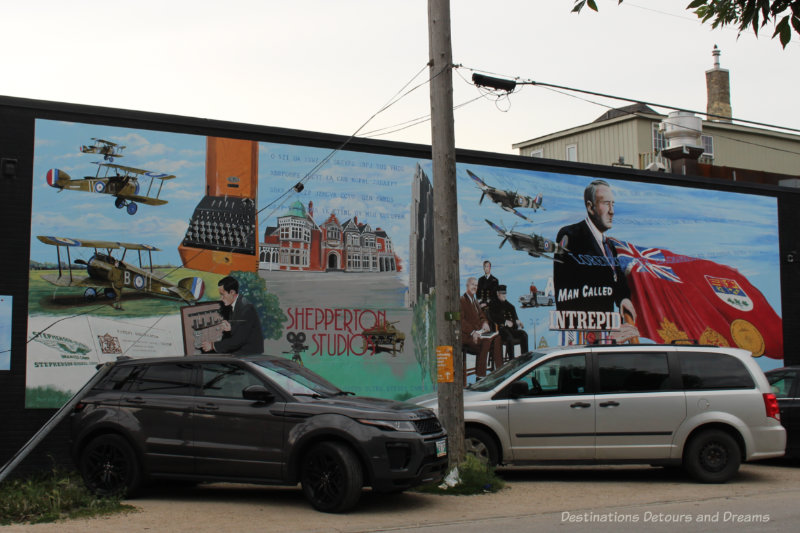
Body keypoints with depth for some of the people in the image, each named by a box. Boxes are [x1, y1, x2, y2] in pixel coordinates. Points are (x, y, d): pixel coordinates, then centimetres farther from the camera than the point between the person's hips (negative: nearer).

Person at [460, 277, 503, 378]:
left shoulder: (475, 301, 21)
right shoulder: (462, 301, -6)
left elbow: (481, 316, 25)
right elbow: (461, 321, -13)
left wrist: (485, 323, 1)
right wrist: (472, 332, -23)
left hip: (478, 331, 8)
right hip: (466, 335, -8)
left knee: (496, 338, -16)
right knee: (486, 340, -31)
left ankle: (499, 370, -14)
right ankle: (480, 374, -27)